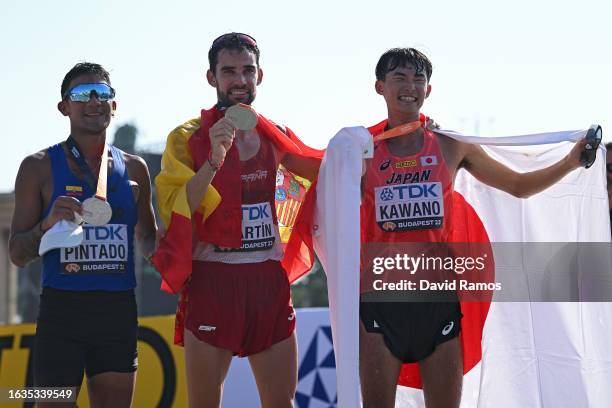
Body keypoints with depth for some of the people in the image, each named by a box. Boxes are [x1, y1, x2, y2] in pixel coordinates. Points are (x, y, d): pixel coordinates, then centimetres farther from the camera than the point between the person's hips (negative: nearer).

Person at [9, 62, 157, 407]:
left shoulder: (133, 169, 11)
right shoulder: (39, 167, 1)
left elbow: (149, 241, 21)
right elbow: (18, 255, 0)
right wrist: (48, 224, -20)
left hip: (119, 310, 3)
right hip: (61, 310, -3)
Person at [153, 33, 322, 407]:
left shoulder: (276, 136, 10)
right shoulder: (188, 138, -2)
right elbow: (174, 211, -13)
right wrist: (214, 161, -26)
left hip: (270, 278, 4)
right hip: (213, 278, -4)